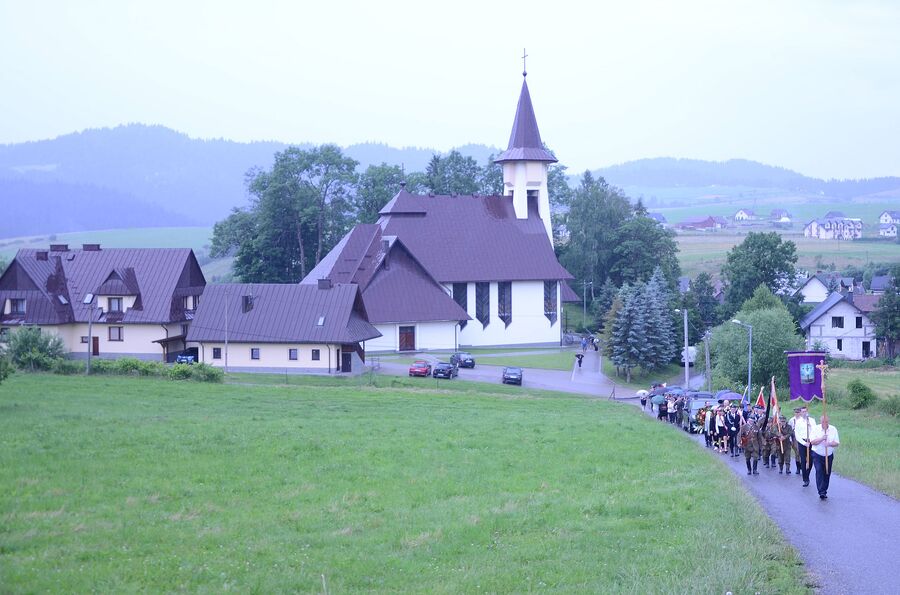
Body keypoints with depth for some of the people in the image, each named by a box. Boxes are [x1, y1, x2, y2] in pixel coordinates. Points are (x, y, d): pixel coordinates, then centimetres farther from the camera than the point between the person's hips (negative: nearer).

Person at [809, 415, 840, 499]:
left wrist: (829, 444, -22)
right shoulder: (815, 428, -5)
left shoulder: (833, 429, 0)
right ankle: (821, 492, -22)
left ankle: (824, 491, 19)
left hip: (829, 455, 3)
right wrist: (822, 438, -25)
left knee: (827, 474, 6)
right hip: (817, 455, -3)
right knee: (819, 472, -16)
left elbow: (837, 443, -3)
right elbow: (812, 442, -13)